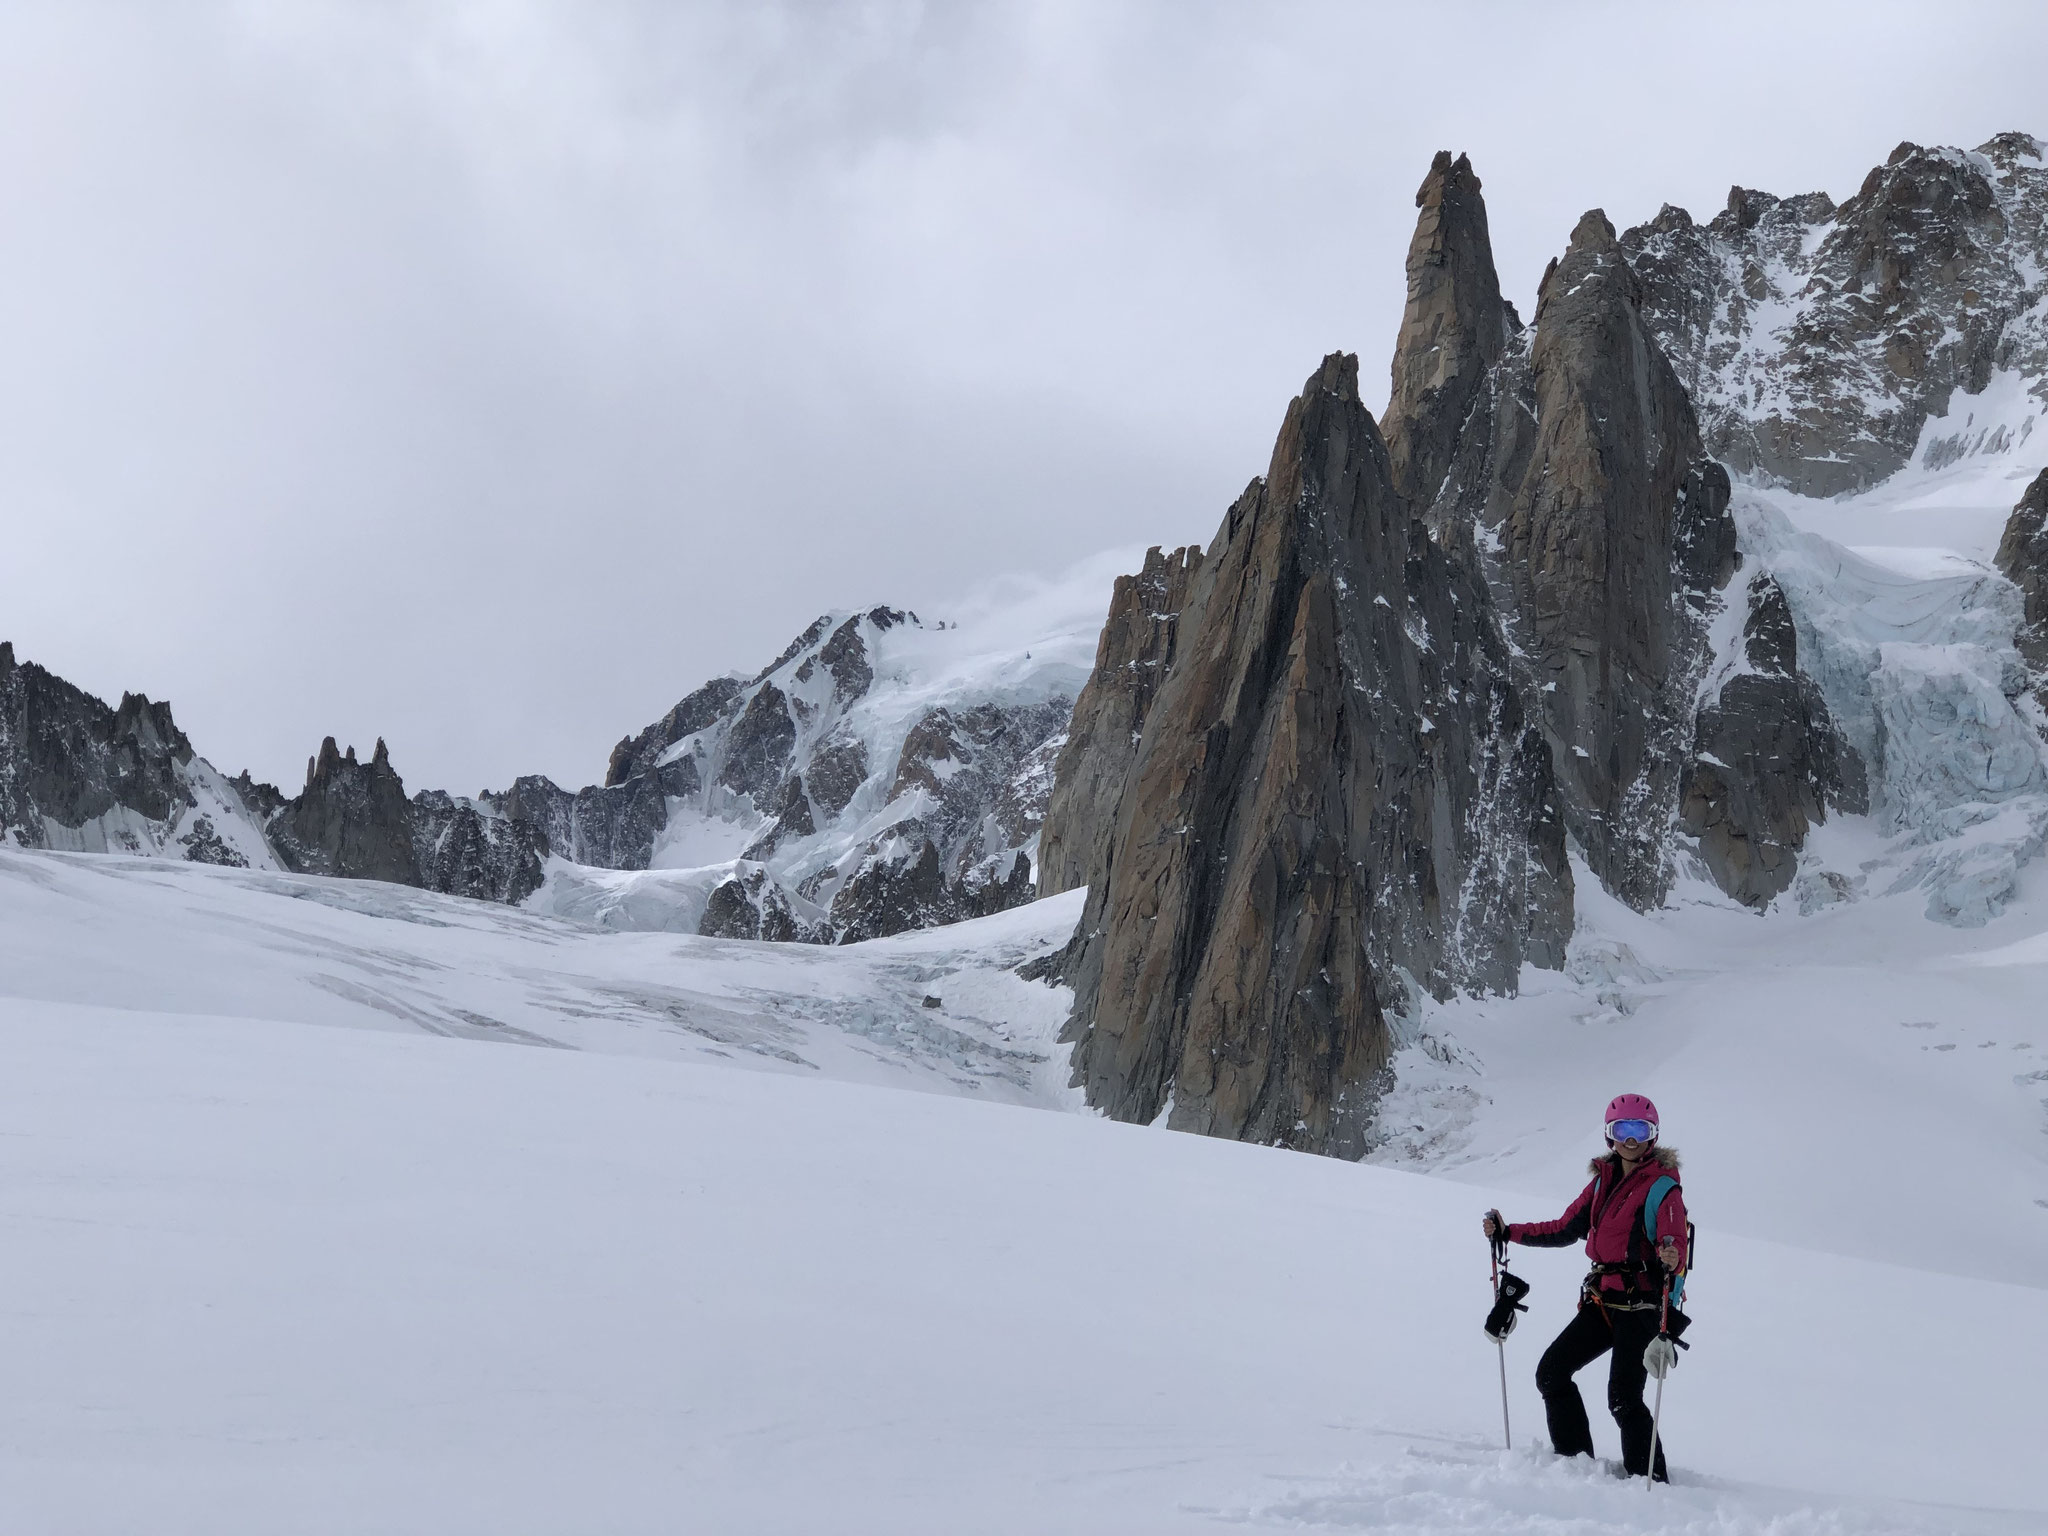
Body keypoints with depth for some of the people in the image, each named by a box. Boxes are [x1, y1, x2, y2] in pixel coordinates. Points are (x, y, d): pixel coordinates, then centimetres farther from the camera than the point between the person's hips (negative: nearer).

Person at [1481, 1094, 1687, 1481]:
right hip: (1603, 1300, 7)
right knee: (1551, 1372, 6)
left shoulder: (1662, 1187, -8)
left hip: (1641, 1304, -7)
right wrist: (1506, 1232, 12)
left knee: (1623, 1398, -14)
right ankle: (1575, 1460, 16)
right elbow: (1565, 1229, 18)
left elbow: (1675, 1244, -19)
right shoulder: (1603, 1180, 12)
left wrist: (1671, 1258, -43)